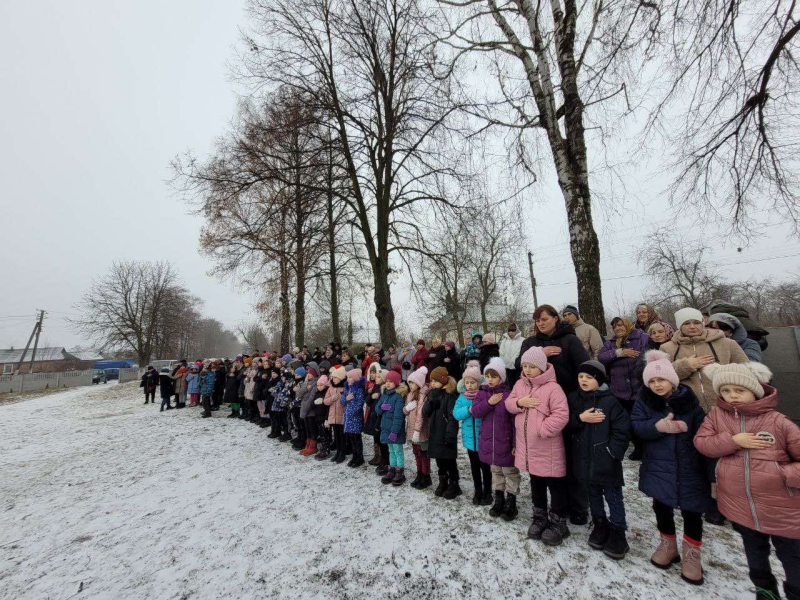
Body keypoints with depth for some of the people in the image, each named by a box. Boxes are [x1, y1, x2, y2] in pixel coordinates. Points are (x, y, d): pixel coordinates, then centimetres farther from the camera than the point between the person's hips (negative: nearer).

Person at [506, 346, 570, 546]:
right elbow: (509, 404, 5)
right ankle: (539, 517, 39)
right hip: (527, 446, 6)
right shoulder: (520, 384, 2)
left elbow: (561, 415, -23)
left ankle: (558, 522, 28)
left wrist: (542, 429, -22)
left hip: (547, 448, -6)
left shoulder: (552, 388, -18)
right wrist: (519, 402, -16)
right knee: (536, 483, 22)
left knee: (555, 485, 10)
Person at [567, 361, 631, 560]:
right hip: (584, 458, 4)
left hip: (606, 460, -4)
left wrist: (613, 452, -13)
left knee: (613, 497, 10)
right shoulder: (574, 398, -1)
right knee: (594, 494, 20)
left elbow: (622, 428, -12)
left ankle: (617, 533, 25)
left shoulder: (610, 401, -14)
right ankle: (599, 524, 37)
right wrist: (580, 418, -21)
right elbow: (567, 424, -3)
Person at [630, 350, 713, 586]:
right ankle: (668, 545, 34)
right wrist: (657, 426, -29)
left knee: (691, 510, 6)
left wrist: (710, 469, -7)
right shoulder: (644, 399, -3)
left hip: (689, 468, -1)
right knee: (661, 506, 11)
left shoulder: (689, 399, -8)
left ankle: (691, 554, 28)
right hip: (658, 466, 2)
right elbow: (636, 426, -9)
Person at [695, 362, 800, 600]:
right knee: (754, 551, 26)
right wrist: (732, 440, -21)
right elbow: (701, 442, -10)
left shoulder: (777, 421, -13)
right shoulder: (717, 414, -7)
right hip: (739, 504, 2)